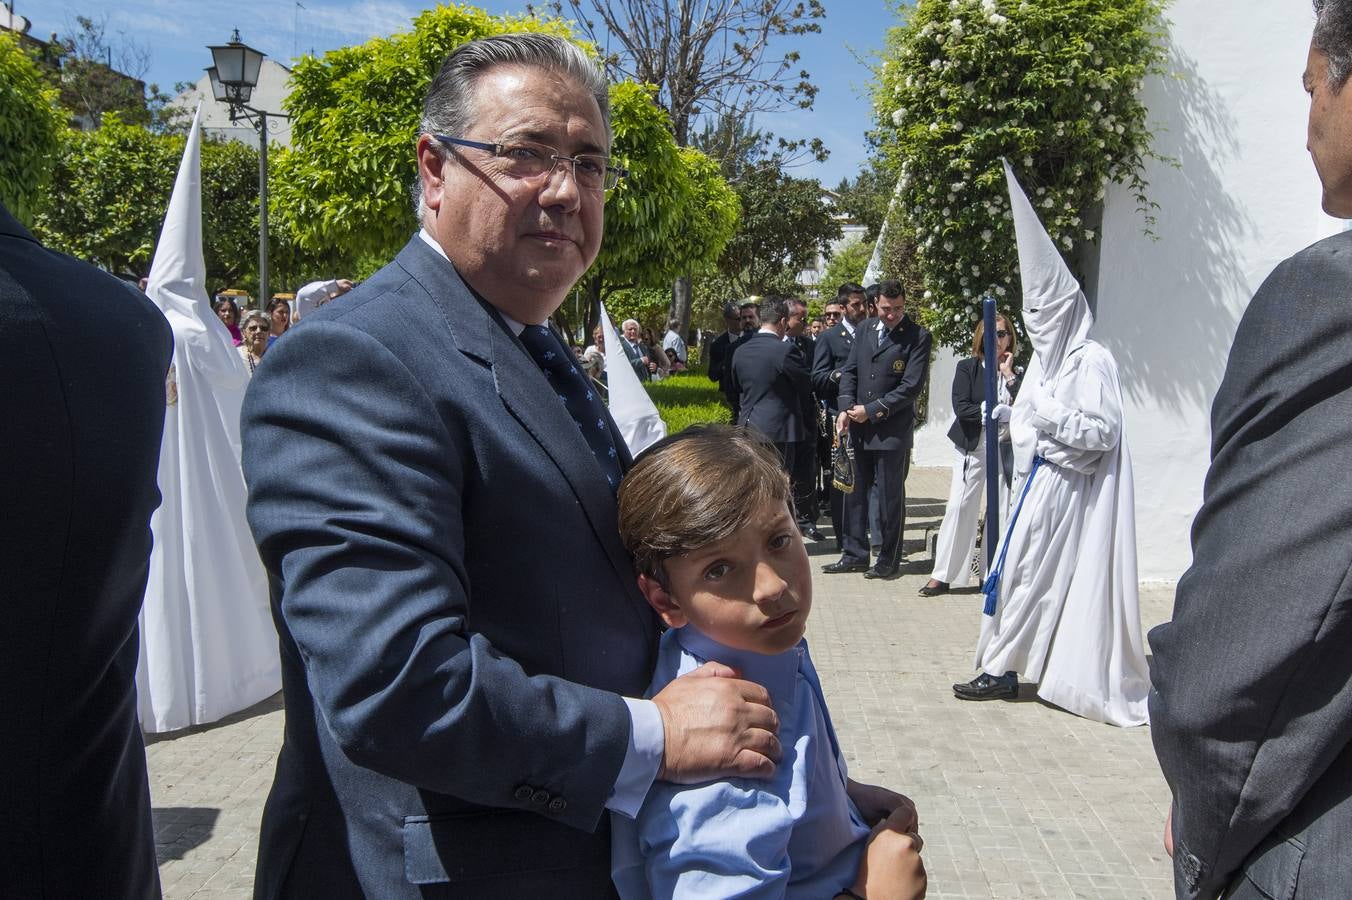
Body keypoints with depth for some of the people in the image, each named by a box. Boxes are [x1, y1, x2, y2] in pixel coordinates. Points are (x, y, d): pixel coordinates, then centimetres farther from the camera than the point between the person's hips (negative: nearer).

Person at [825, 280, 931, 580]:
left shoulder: (918, 337, -7)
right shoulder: (865, 328, 10)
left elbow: (911, 386, -12)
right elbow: (849, 371, 11)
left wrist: (871, 411, -13)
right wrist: (845, 408, -3)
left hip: (892, 429, -5)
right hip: (858, 427, 5)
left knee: (890, 497, 3)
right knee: (854, 492, 10)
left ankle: (889, 560, 15)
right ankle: (854, 554, 21)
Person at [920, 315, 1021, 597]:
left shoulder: (1016, 373, 5)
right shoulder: (967, 368, 0)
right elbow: (961, 408, -11)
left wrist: (1009, 375, -10)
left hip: (1005, 449, 2)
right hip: (972, 448, -2)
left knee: (1001, 512, 3)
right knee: (959, 507, -4)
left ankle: (991, 574, 14)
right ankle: (942, 575, 1)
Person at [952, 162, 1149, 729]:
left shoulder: (1091, 361, -14)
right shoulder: (1048, 357, 12)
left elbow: (1100, 432, -18)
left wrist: (1045, 409, -19)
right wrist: (1014, 416, 5)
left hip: (1063, 486, -9)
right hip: (1038, 479, 9)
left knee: (1024, 574, -4)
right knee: (1022, 571, 11)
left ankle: (1001, 669, 6)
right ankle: (1003, 668, 19)